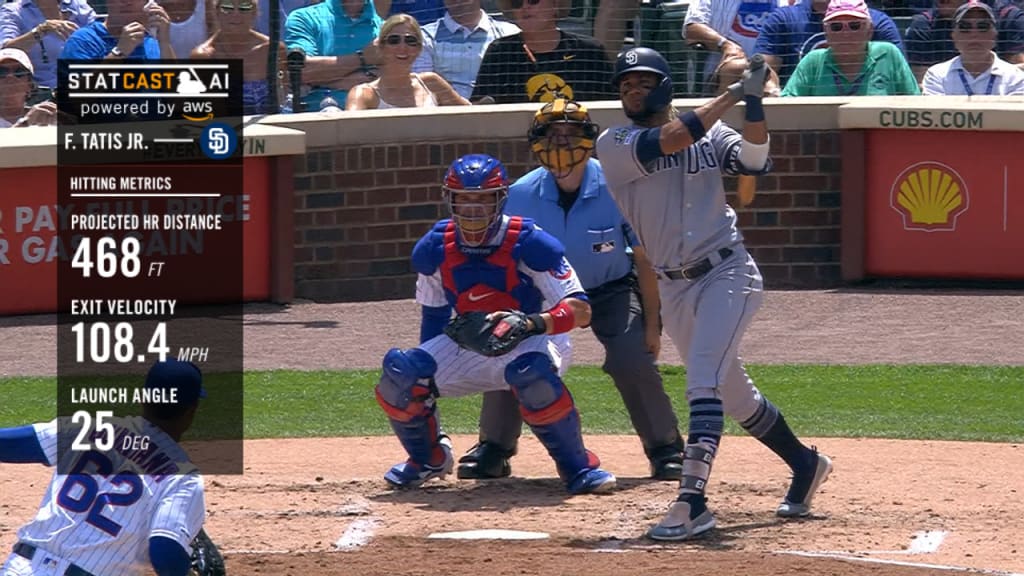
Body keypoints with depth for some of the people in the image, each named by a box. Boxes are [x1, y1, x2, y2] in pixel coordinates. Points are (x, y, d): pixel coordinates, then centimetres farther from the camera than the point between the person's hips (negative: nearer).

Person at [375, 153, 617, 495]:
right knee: (399, 373, -18)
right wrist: (425, 378, 3)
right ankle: (427, 459, 11)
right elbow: (434, 317, 9)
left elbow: (580, 310, -25)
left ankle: (578, 467, -22)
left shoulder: (528, 244, -21)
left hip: (531, 342, -5)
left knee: (531, 373, -42)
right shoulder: (435, 250, -6)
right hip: (468, 348, 5)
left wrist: (532, 323, -43)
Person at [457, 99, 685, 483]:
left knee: (633, 360, -22)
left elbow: (646, 259, -16)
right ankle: (494, 450, 7)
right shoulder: (522, 195, -20)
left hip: (612, 290, -2)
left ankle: (666, 450, -3)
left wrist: (651, 325, -14)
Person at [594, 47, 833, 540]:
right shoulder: (614, 145, -1)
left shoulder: (711, 134, 4)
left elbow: (755, 161, -11)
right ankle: (805, 464, 37)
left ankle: (692, 500, -28)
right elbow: (673, 138, -17)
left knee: (704, 377, -21)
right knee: (732, 393, 15)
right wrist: (733, 94, -15)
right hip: (673, 287, 3)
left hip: (727, 273, -3)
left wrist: (753, 103, -23)